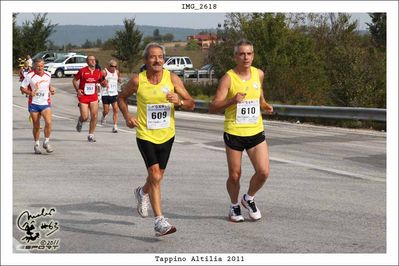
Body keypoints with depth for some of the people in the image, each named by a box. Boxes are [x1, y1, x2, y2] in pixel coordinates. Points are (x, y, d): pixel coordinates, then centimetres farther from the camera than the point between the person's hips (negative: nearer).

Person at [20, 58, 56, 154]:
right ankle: (36, 145, 24)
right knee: (36, 126, 6)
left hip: (45, 103, 2)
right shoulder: (30, 76, -8)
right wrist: (29, 92, -20)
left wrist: (51, 89, 3)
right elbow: (22, 88, -3)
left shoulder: (48, 75, 4)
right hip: (34, 104, -2)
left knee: (48, 122, -17)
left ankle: (46, 142, 1)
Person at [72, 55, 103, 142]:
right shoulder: (82, 71, -7)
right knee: (85, 117, -7)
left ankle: (91, 135, 10)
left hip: (94, 97, 3)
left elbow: (102, 82, 16)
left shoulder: (98, 72, 3)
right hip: (83, 96, -3)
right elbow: (74, 80, 2)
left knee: (94, 116, -4)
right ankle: (80, 121, 32)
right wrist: (77, 90, -11)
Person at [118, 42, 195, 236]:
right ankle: (159, 221, -8)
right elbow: (121, 97, 8)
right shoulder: (137, 80, -10)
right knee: (155, 176, -14)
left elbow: (191, 104, -5)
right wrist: (127, 116, -8)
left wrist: (179, 101, -27)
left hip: (166, 135, 3)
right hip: (145, 135, -3)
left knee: (158, 175, 18)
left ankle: (143, 193, 52)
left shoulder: (172, 79, -8)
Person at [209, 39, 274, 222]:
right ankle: (234, 206, 31)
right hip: (234, 133, -3)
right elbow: (213, 107, -12)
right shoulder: (228, 78, -9)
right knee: (234, 176, 4)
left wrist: (265, 106, 6)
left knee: (263, 172, -7)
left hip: (256, 132, 3)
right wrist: (232, 100, -27)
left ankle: (249, 199, 22)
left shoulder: (259, 74, 5)